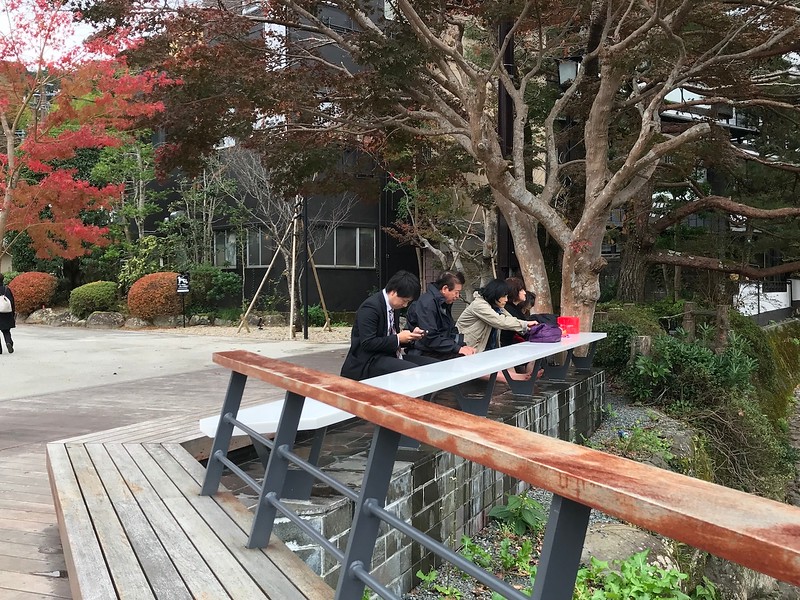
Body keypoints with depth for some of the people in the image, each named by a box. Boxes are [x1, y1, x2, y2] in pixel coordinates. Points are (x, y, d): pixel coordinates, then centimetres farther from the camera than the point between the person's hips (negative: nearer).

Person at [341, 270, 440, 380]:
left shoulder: (393, 306, 12)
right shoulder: (370, 307, -15)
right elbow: (367, 343, -21)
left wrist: (411, 335, 2)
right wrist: (398, 338, -18)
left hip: (389, 356, 9)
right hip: (368, 362, -9)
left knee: (435, 365, -7)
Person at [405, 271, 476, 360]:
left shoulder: (445, 303, 14)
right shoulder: (427, 303, -17)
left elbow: (452, 330, 19)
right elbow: (430, 338, -22)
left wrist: (463, 346, 0)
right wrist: (457, 348, -20)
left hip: (440, 351, 9)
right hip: (424, 354, -9)